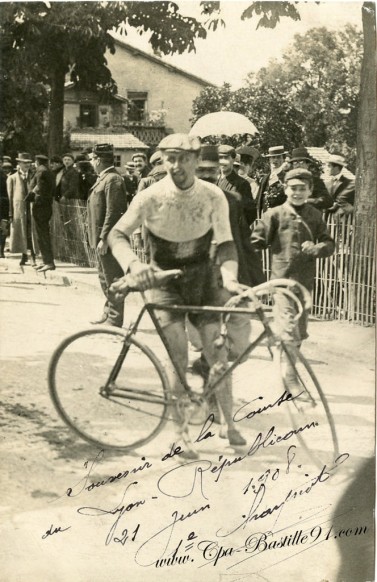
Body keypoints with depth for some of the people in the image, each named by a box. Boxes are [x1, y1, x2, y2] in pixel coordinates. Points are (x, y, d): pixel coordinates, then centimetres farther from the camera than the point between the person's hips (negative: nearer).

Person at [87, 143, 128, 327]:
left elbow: (113, 212, -21)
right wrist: (99, 238, 19)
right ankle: (108, 312, 30)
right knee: (104, 278, 19)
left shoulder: (113, 179, -15)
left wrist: (104, 238, -23)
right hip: (101, 238, 11)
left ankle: (114, 321, 1)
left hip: (109, 238, -11)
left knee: (112, 279, -5)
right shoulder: (103, 179, 17)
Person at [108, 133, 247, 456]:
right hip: (164, 278, -2)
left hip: (202, 275, 2)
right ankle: (181, 431, 4)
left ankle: (229, 424, 15)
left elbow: (225, 242, -12)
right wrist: (134, 264, -34)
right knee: (178, 355, -10)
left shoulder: (213, 195, -12)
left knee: (218, 353, -2)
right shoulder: (151, 197, -16)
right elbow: (117, 235, -15)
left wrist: (229, 277, -31)